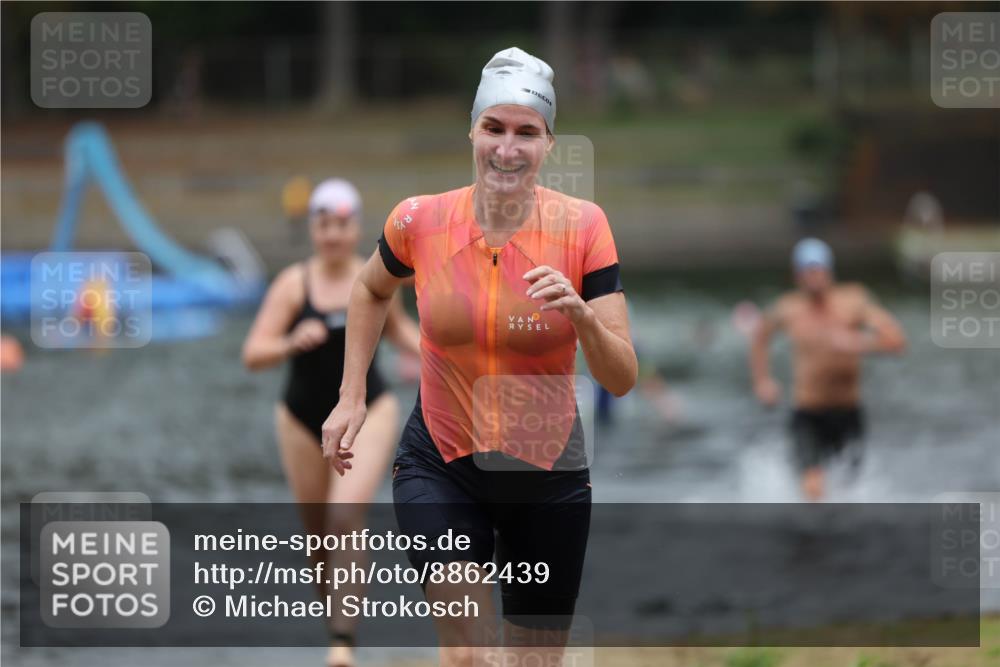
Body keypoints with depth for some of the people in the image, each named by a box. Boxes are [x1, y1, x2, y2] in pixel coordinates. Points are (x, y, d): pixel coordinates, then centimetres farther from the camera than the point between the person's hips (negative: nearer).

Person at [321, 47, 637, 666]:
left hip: (548, 474, 1)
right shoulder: (420, 221, -10)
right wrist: (352, 398, 8)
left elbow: (622, 379, -13)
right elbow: (371, 291, 15)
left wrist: (581, 314, -31)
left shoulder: (581, 226, -12)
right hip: (442, 469, -1)